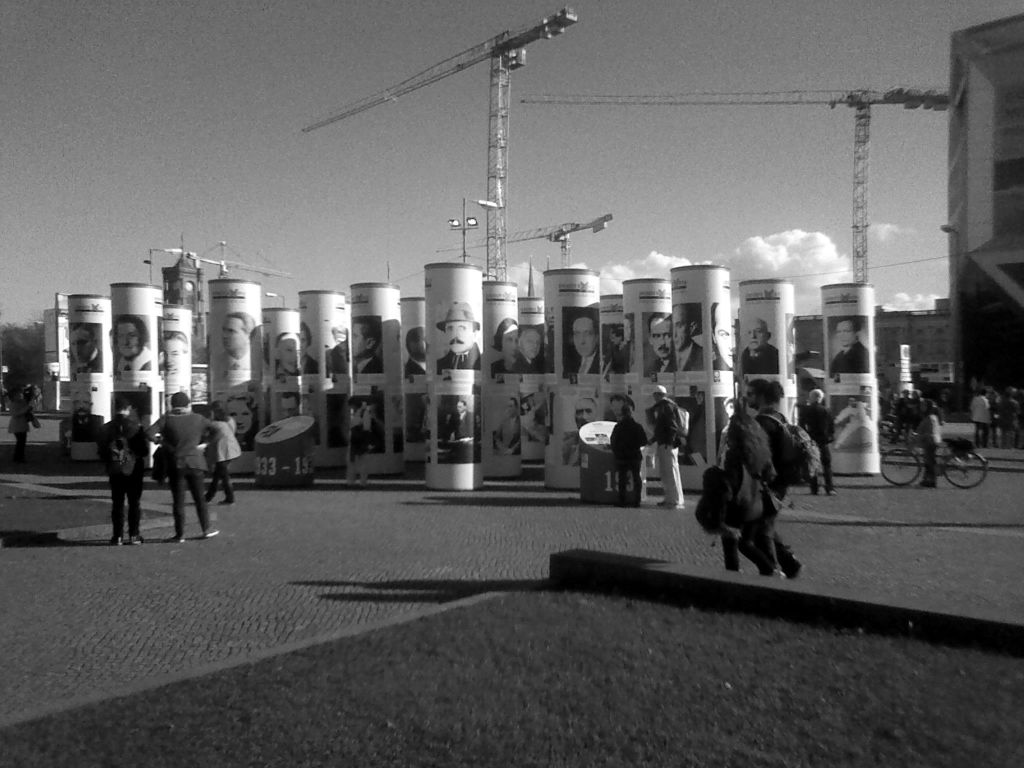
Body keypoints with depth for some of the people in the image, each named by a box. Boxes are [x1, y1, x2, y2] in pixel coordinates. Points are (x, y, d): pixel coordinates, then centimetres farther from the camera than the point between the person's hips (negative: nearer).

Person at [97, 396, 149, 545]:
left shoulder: (107, 428, -3)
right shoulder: (137, 427, -10)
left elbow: (101, 450, -1)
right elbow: (145, 450, -9)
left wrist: (108, 464, 13)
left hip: (115, 471, 2)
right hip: (135, 470, -2)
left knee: (117, 503, 8)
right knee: (135, 502, 7)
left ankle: (118, 536, 6)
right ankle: (134, 535, 7)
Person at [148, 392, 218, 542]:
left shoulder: (167, 419, -6)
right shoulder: (198, 419, 0)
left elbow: (150, 433, -14)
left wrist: (161, 439, 4)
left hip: (176, 464, -1)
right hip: (195, 462, 1)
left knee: (178, 501, 5)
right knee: (199, 498, 13)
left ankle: (180, 534, 7)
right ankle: (206, 529, 17)